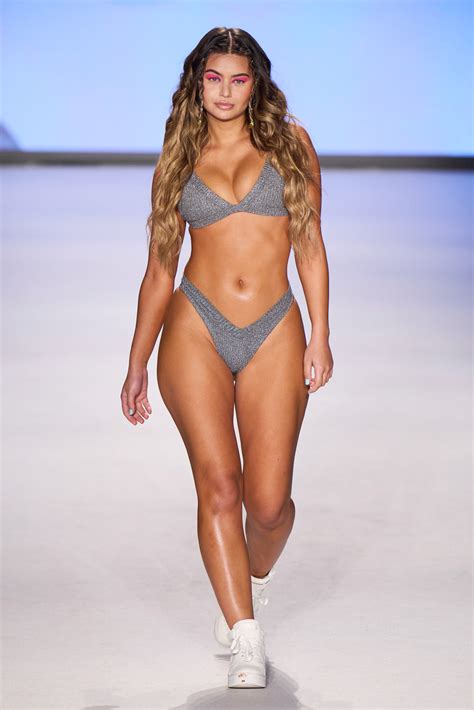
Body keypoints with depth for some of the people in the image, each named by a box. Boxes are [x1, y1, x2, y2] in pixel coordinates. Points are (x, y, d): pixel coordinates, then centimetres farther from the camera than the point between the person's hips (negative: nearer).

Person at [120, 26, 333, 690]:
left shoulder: (290, 142, 9)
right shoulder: (179, 160, 11)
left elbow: (310, 246, 8)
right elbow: (160, 269, 14)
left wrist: (320, 335, 0)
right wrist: (137, 364, 13)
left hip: (274, 335, 0)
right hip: (196, 330, 0)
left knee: (268, 499, -5)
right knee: (218, 484, -10)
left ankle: (255, 577, 29)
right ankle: (246, 640, -4)